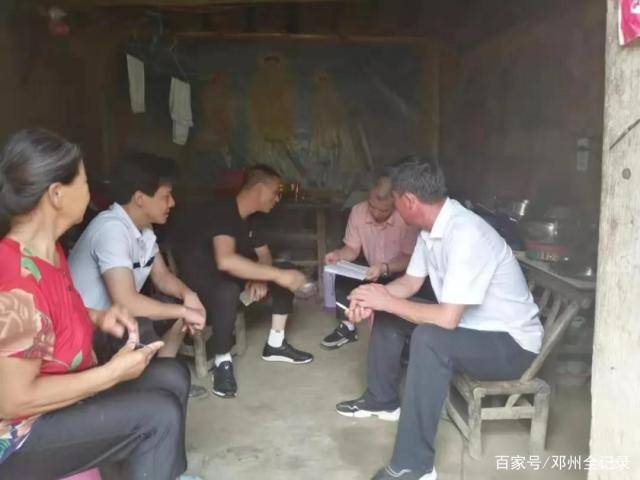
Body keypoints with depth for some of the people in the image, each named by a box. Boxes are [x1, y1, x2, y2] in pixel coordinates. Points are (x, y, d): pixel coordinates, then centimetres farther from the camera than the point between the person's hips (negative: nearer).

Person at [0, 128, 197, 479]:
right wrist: (112, 372, -23)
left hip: (51, 396, 9)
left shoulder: (47, 249, -1)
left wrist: (97, 317, -2)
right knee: (159, 415, -19)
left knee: (171, 377, 4)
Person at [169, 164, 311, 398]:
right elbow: (225, 260, -43)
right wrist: (277, 275, -40)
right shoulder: (221, 212, -26)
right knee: (227, 291, -41)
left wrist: (260, 278, -13)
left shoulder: (247, 218, 2)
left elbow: (264, 254, 11)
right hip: (195, 277, -9)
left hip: (226, 274, 9)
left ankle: (275, 344, 9)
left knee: (287, 273, 0)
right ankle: (222, 361, -18)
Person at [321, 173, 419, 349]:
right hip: (372, 271, 4)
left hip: (399, 273, -4)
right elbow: (352, 249, -4)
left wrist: (384, 268, -40)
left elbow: (409, 258, -23)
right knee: (343, 275, -18)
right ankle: (347, 327, -2)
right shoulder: (358, 211, -12)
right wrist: (337, 254, -26)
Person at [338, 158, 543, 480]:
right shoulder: (431, 227, -4)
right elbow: (410, 282, 7)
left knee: (429, 339, -36)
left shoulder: (466, 235, -32)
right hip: (466, 324, 9)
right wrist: (374, 298, -12)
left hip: (510, 343, -9)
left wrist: (387, 301, -23)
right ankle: (382, 399, 25)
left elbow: (447, 319, -35)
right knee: (386, 314, 8)